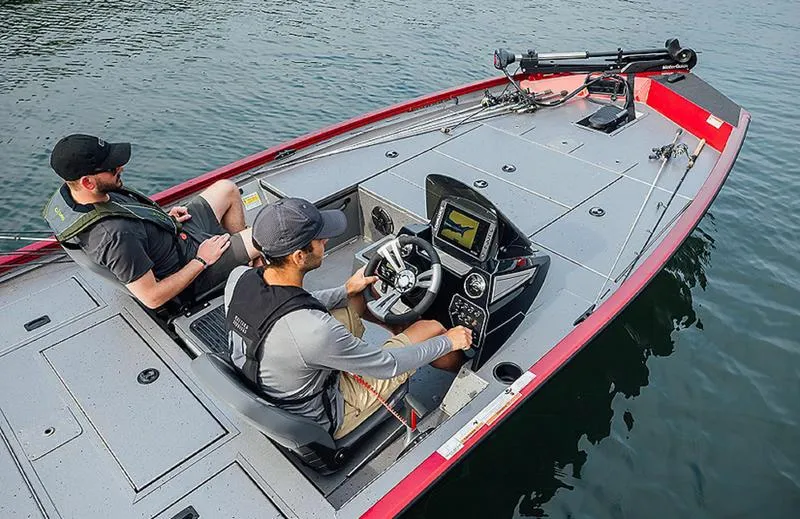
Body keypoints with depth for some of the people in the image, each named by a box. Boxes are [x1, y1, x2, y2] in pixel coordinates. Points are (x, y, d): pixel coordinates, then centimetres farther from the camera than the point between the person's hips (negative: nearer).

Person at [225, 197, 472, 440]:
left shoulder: (238, 278, -18)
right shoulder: (313, 330, -40)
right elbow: (386, 365, -23)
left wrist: (346, 291, 11)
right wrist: (447, 342, -7)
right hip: (321, 420, -6)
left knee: (364, 294, 13)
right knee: (430, 329, 0)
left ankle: (405, 330, 41)